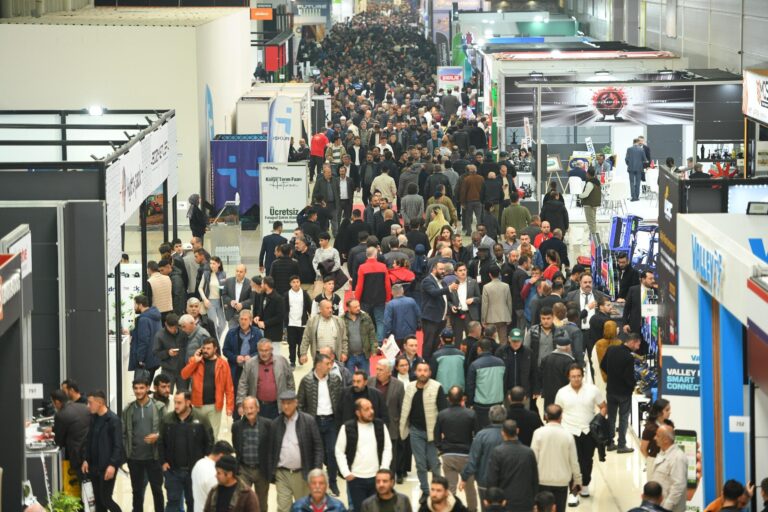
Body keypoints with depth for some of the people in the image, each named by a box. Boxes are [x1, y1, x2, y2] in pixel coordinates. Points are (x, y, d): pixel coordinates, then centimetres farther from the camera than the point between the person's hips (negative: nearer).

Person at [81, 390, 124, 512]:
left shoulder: (113, 420, -13)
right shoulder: (93, 418, 9)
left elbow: (118, 445, -15)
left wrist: (112, 465, -21)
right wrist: (85, 459, 7)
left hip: (107, 467, -7)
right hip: (94, 466, 7)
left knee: (105, 499, -7)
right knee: (98, 500, 10)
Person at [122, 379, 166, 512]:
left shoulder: (159, 407, -3)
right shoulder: (128, 410, 6)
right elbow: (124, 433, 7)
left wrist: (158, 436, -20)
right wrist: (125, 452, -1)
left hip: (154, 456, -2)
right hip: (134, 457, 2)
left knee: (157, 489, 6)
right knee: (137, 490, 11)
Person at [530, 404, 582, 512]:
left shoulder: (539, 433, -9)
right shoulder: (567, 435, -6)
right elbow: (574, 461, -1)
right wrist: (577, 481, 13)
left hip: (543, 481, 0)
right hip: (562, 482, 0)